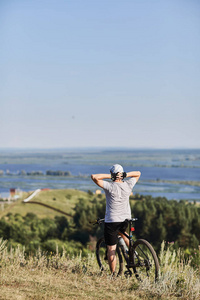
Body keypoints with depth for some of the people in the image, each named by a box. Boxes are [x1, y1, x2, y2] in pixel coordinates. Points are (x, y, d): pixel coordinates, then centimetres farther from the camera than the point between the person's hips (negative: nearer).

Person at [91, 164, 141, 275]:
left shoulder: (109, 186, -15)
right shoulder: (128, 185, -3)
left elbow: (94, 176, -21)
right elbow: (138, 173, 15)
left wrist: (109, 176, -14)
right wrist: (126, 175, -1)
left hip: (111, 221, -5)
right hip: (126, 220, 5)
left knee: (111, 250, 3)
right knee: (123, 233, 38)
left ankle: (113, 274, 4)